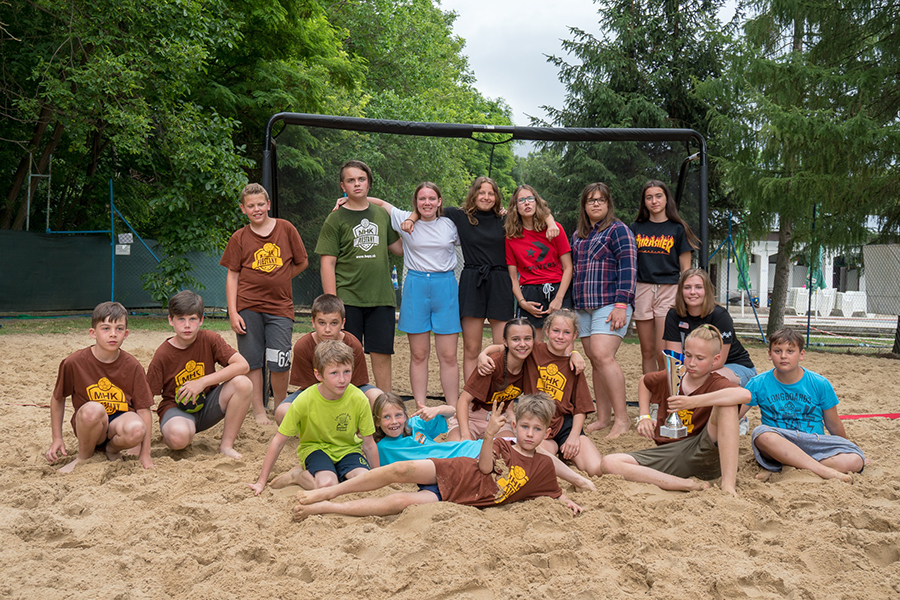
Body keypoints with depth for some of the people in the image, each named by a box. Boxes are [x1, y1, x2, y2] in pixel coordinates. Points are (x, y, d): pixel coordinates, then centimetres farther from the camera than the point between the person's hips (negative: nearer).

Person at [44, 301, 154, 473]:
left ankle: (113, 448, 2)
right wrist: (57, 439, 5)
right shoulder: (73, 363, -8)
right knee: (93, 409, -36)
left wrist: (145, 454, -10)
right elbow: (57, 399, 8)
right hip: (87, 427, 0)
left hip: (119, 421, 0)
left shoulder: (132, 367, -7)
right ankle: (84, 457, -7)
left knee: (136, 429, -36)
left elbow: (144, 409, -7)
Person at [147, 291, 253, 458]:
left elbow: (243, 365, -19)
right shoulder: (162, 355, -13)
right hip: (176, 407, -3)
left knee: (243, 383, -25)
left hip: (207, 404, 3)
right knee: (179, 437, -39)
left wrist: (203, 382, -24)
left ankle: (226, 445, -12)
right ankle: (167, 434, 3)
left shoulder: (209, 339, -8)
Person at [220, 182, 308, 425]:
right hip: (248, 307, 1)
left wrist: (279, 280, 5)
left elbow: (302, 262, 11)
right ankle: (259, 411, 15)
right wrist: (233, 312, -4)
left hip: (280, 306, 0)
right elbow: (232, 276, 3)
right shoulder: (239, 238, 3)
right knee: (252, 362, 3)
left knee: (279, 363, -4)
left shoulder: (285, 229, 3)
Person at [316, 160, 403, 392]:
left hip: (381, 297, 3)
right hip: (348, 299, -3)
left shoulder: (382, 214, 12)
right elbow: (327, 263, -4)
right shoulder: (336, 219, 0)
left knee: (382, 354, 5)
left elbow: (398, 248, 22)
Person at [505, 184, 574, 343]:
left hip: (558, 291, 0)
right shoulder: (511, 237, 6)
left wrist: (558, 299, -8)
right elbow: (513, 277, 7)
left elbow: (568, 267, 2)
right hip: (529, 294, 0)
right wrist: (522, 302, -7)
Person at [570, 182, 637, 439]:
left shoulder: (618, 230, -1)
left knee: (603, 356, -19)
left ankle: (622, 418, -13)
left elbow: (627, 269, -9)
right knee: (595, 362, 5)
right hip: (584, 306, 7)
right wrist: (573, 304, 19)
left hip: (610, 304, -7)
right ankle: (603, 418, 10)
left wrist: (621, 304, -18)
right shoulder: (578, 235, 20)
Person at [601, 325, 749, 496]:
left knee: (726, 404, -28)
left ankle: (728, 483, -32)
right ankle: (688, 485, -25)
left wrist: (694, 401, -38)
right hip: (668, 453, 4)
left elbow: (745, 394, -32)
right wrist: (644, 417, 15)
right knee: (609, 463, -20)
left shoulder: (716, 384, -7)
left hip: (703, 452, -4)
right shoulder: (671, 377, 7)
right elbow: (644, 381, 30)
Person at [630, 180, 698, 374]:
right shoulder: (636, 228, 11)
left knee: (663, 352, -10)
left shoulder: (677, 228, 5)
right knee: (647, 351, 5)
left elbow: (685, 268, 5)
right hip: (642, 290, 3)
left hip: (669, 289, -3)